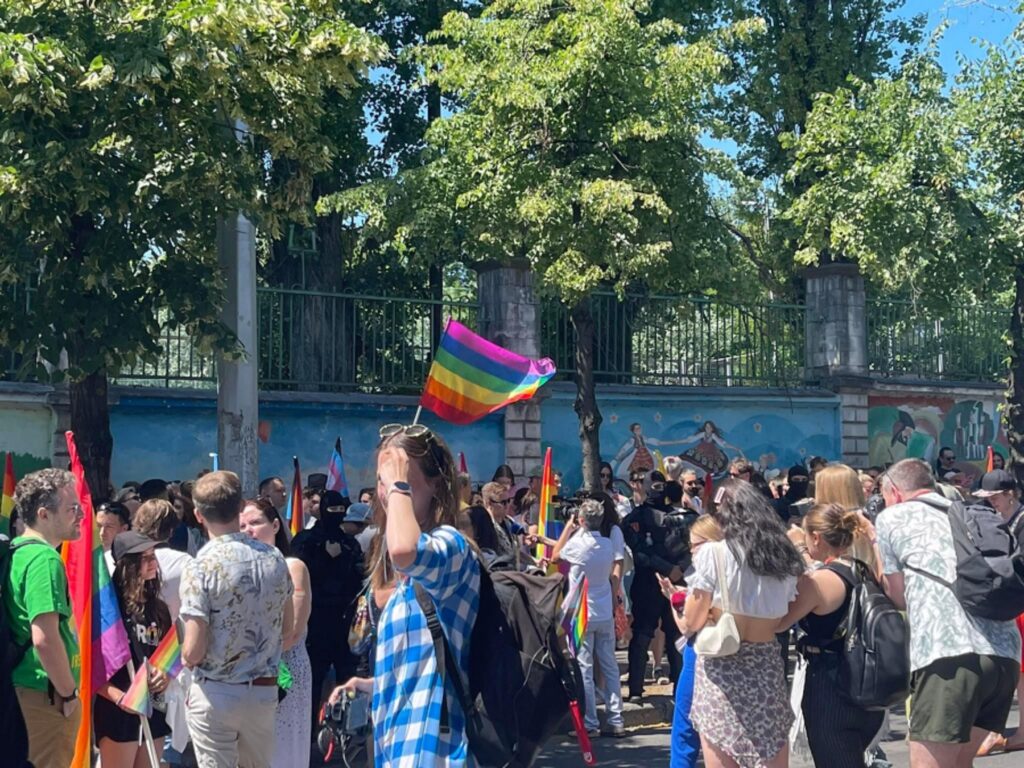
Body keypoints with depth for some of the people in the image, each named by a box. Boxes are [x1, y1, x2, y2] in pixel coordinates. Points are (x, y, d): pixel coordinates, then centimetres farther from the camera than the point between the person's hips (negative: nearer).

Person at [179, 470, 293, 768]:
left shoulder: (201, 566, -17)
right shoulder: (274, 558, 0)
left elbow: (193, 651, -18)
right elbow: (287, 626, 12)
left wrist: (184, 658, 4)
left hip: (214, 694, -5)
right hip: (264, 691, 5)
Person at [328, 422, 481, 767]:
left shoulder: (449, 544, -15)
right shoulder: (407, 574, 16)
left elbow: (403, 550, -40)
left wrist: (400, 485, -26)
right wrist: (371, 684, 15)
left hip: (428, 740, -10)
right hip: (402, 735, 10)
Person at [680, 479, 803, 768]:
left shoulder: (713, 554, -9)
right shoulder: (783, 557, 6)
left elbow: (692, 623, -7)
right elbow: (782, 619, 8)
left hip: (722, 671, -4)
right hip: (767, 669, 4)